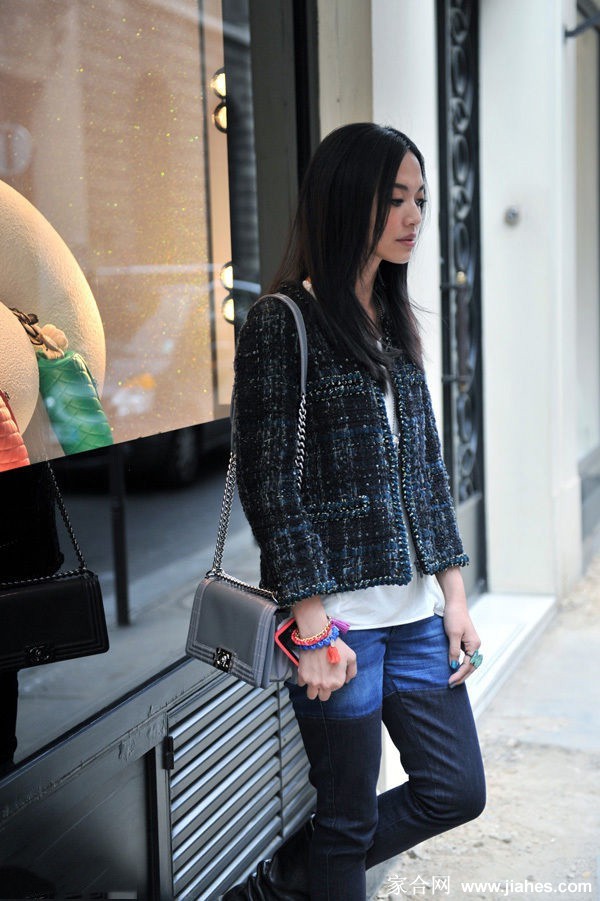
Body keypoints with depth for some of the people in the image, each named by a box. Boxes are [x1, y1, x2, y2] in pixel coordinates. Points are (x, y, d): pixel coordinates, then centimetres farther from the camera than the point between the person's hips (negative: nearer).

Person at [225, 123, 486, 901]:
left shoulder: (394, 325, 12)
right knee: (350, 816, 4)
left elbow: (427, 467, 14)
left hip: (415, 610, 8)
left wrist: (453, 594, 9)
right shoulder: (283, 324, -10)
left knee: (457, 791, 12)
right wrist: (313, 627, -16)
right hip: (338, 613, -7)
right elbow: (272, 484, -13)